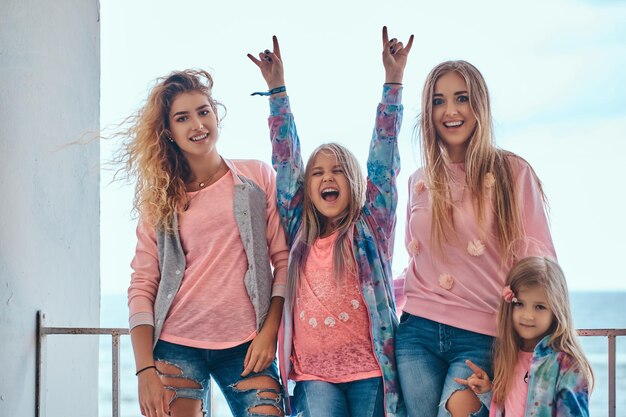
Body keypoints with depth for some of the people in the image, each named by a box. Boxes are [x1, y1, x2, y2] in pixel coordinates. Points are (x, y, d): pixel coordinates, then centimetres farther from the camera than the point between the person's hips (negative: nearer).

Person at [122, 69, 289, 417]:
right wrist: (145, 369, -5)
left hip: (247, 346, 0)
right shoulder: (159, 198, 8)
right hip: (177, 346, 1)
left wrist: (269, 331, -6)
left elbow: (285, 260, 4)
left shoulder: (258, 177, 6)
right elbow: (142, 285, 4)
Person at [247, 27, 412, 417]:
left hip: (369, 368, -1)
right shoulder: (301, 231, 11)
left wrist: (393, 80, -3)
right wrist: (276, 87, 9)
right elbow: (285, 158, 11)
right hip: (316, 373, 2)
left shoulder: (371, 226, 5)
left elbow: (384, 157, 1)